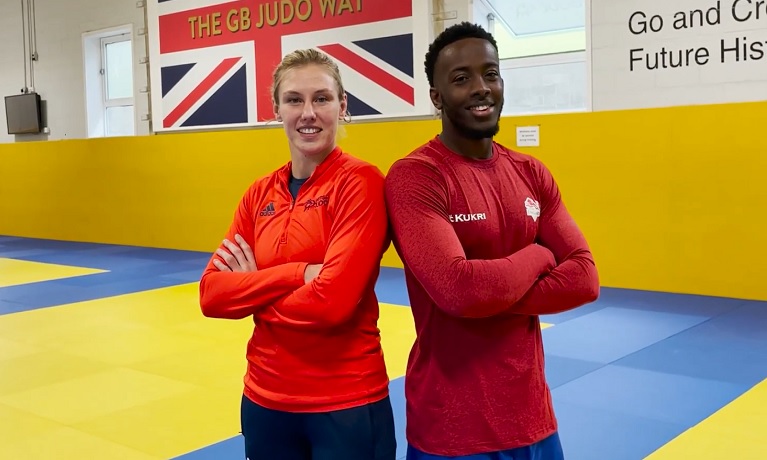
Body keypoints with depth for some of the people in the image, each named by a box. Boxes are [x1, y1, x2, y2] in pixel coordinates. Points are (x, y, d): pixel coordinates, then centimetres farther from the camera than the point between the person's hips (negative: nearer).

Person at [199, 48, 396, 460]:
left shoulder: (360, 181, -13)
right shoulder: (259, 194, 4)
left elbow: (333, 299, -22)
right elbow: (211, 294, -4)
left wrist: (250, 290, -7)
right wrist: (300, 272, -17)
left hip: (346, 403, -5)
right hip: (265, 398, 5)